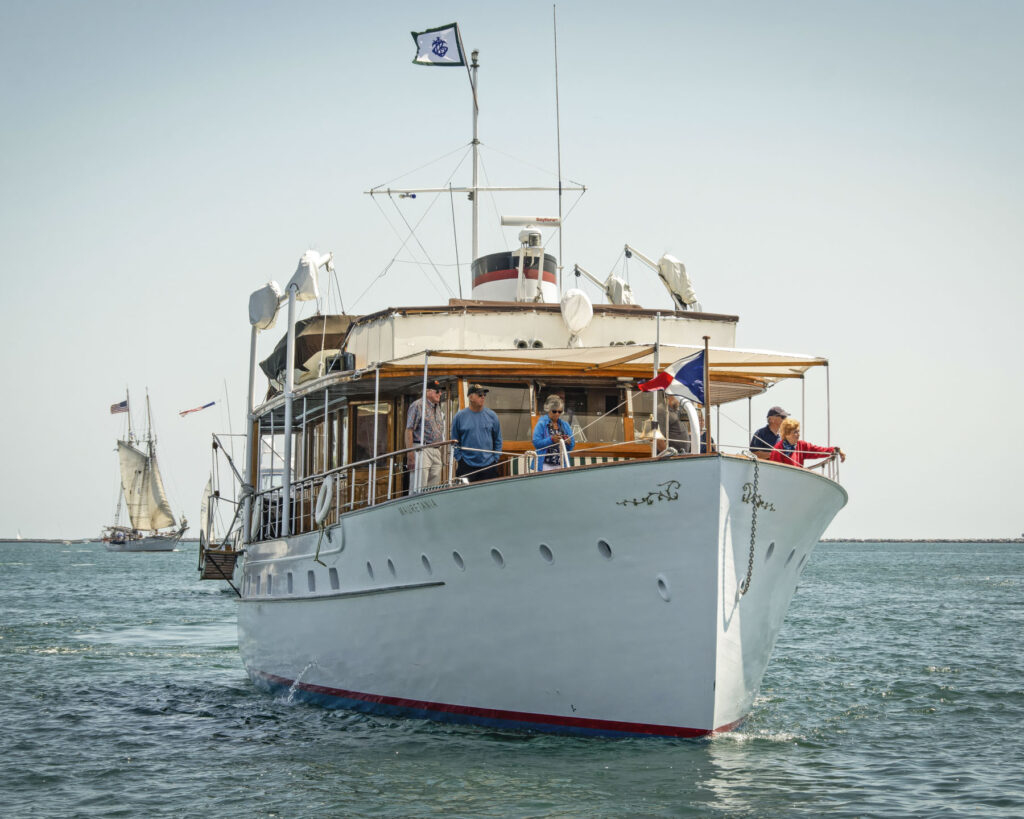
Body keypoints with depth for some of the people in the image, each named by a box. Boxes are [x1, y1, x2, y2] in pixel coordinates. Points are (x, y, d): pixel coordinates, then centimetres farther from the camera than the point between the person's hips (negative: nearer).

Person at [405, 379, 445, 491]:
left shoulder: (438, 408, 19)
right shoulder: (418, 405, -5)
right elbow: (409, 430, -10)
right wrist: (410, 454, -17)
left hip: (436, 451, 8)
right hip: (421, 450, -8)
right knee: (419, 489, -11)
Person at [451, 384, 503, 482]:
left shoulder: (491, 416, 6)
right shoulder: (460, 416, 1)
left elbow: (498, 440, 12)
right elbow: (454, 441, 6)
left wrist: (495, 458, 4)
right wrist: (459, 458, -2)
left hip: (488, 465, 2)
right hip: (466, 466, -2)